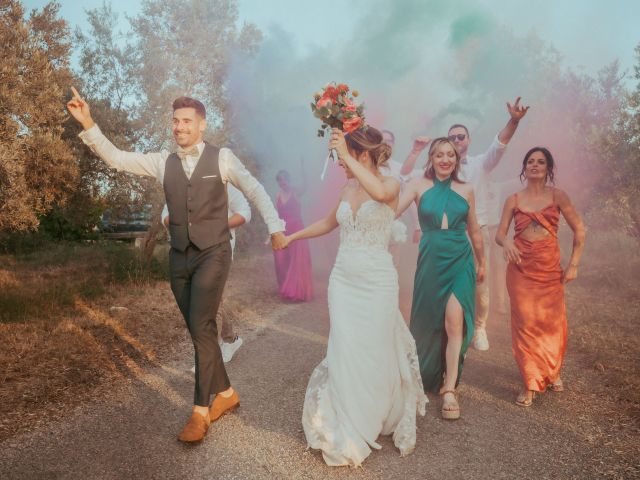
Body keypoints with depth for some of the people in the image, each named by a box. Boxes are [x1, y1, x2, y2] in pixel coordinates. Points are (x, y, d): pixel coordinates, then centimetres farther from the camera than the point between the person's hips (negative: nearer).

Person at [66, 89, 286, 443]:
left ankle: (200, 410, 3)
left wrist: (275, 227, -21)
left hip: (213, 254, -4)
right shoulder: (163, 162, 7)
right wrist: (87, 124, -10)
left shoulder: (221, 158, -2)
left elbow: (255, 190, -7)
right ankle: (225, 393, 29)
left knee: (200, 327, -11)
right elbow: (116, 158, 3)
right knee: (200, 330, 11)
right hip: (180, 257, 4)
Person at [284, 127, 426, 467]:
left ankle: (382, 416, 33)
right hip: (343, 279, 5)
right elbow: (329, 223, 26)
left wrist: (345, 154, -32)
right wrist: (291, 237, 29)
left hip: (376, 282, -5)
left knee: (376, 353, 4)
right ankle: (348, 432, 20)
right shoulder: (348, 189, 10)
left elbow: (379, 192, -33)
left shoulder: (391, 185, -7)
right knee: (346, 353, 4)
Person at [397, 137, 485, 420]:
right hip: (430, 261, 0)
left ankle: (449, 389, 0)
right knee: (428, 321, 11)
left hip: (460, 261, 1)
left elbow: (474, 230, 16)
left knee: (455, 321, -11)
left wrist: (481, 263, 22)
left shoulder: (466, 190, 6)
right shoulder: (419, 186, -1)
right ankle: (427, 375, 37)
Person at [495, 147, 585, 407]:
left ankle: (552, 373, 31)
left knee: (552, 321, 6)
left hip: (549, 266, 0)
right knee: (525, 322, -2)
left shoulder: (557, 196, 2)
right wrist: (506, 242, -21)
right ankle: (530, 384, 7)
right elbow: (500, 233, 2)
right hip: (521, 266, 0)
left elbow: (579, 230, 4)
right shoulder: (514, 200, 4)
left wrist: (573, 264, -1)